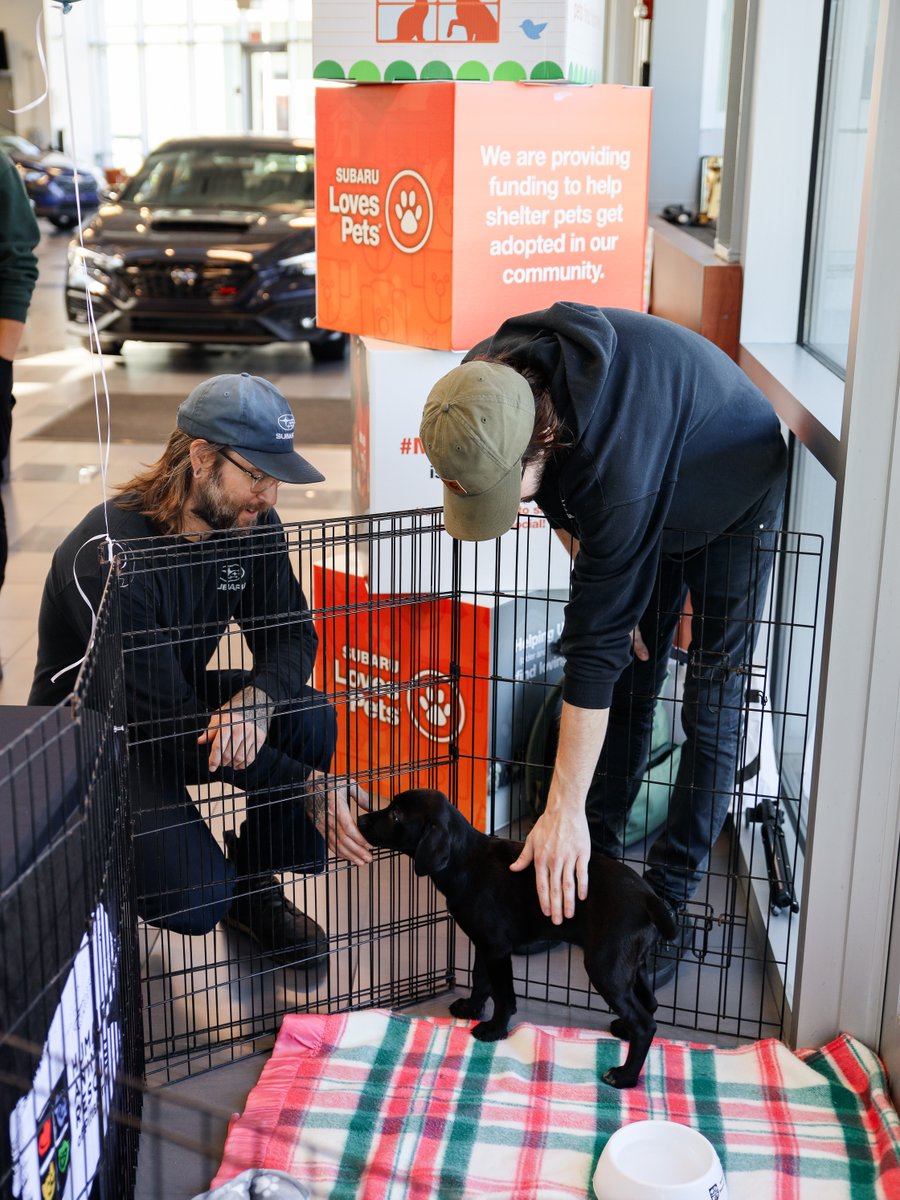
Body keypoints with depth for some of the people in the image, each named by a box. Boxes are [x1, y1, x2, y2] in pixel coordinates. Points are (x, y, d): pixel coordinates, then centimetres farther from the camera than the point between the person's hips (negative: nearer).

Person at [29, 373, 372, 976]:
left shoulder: (253, 524, -10)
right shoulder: (108, 557, -31)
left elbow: (293, 634, -4)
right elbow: (165, 720, -31)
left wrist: (255, 697, -30)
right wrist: (306, 787, -33)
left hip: (187, 699, 7)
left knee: (311, 720, -22)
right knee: (197, 896, -25)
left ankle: (255, 883, 1)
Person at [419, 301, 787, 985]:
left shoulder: (617, 465, -48)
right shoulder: (491, 386, -27)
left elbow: (597, 642, -43)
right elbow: (559, 496, -3)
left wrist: (564, 811, -38)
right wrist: (599, 574, -8)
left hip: (733, 503, -6)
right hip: (648, 509, 6)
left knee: (713, 703, -4)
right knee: (628, 683, 7)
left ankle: (673, 896, 6)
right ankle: (598, 858, 18)